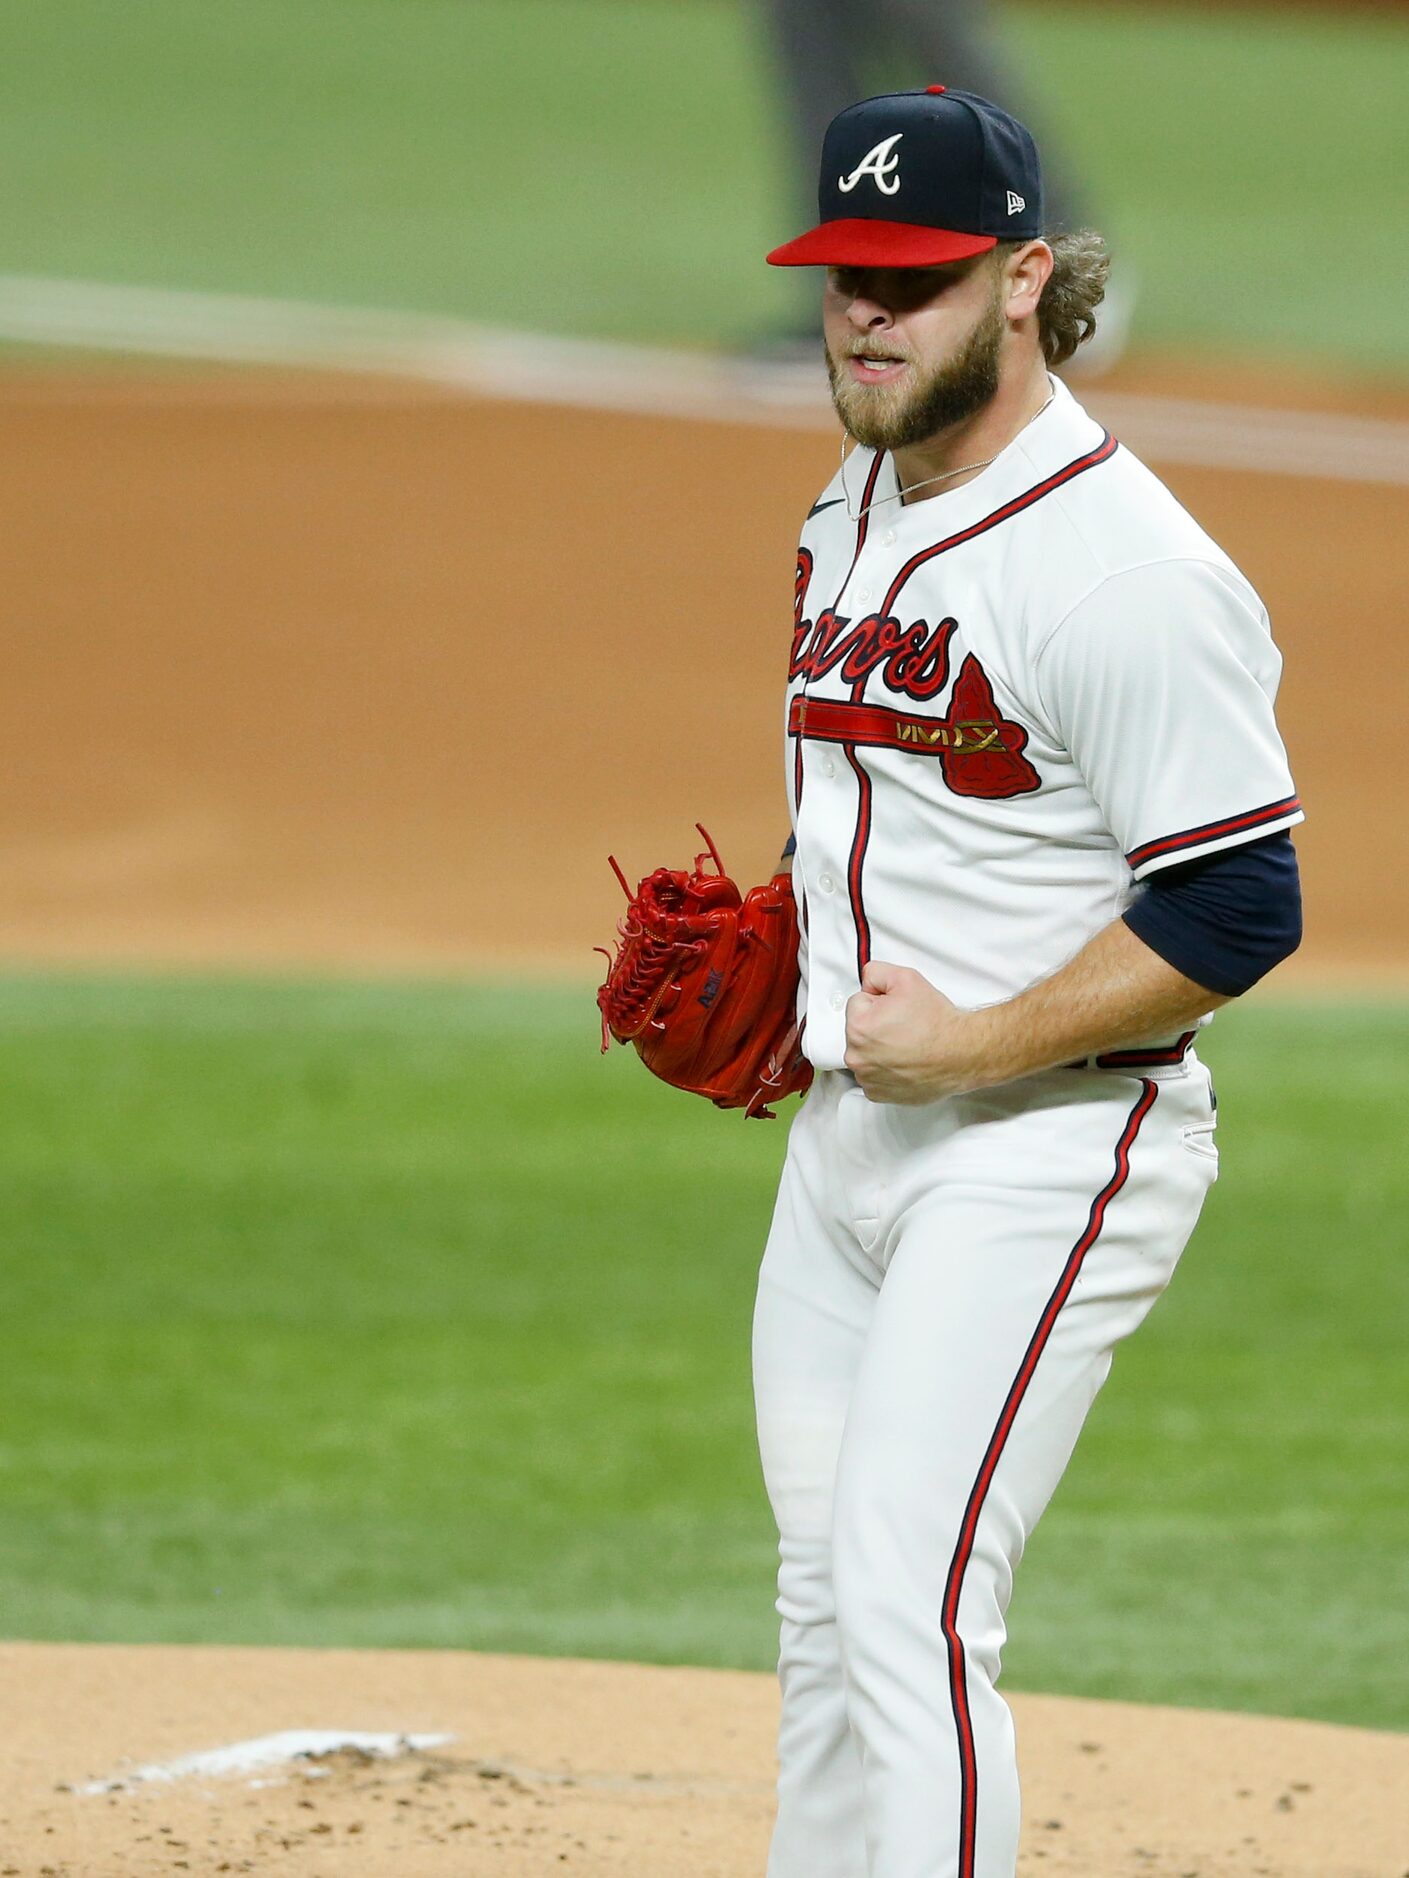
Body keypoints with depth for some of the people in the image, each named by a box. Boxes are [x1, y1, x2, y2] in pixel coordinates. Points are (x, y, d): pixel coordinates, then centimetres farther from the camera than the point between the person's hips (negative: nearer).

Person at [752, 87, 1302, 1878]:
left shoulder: (1123, 568, -19)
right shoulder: (851, 509, 11)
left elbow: (1237, 911, -21)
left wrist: (972, 1047, -20)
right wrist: (783, 967, 13)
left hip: (1044, 1144, -9)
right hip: (850, 1126, 9)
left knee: (906, 1602, -16)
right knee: (823, 1598, 14)